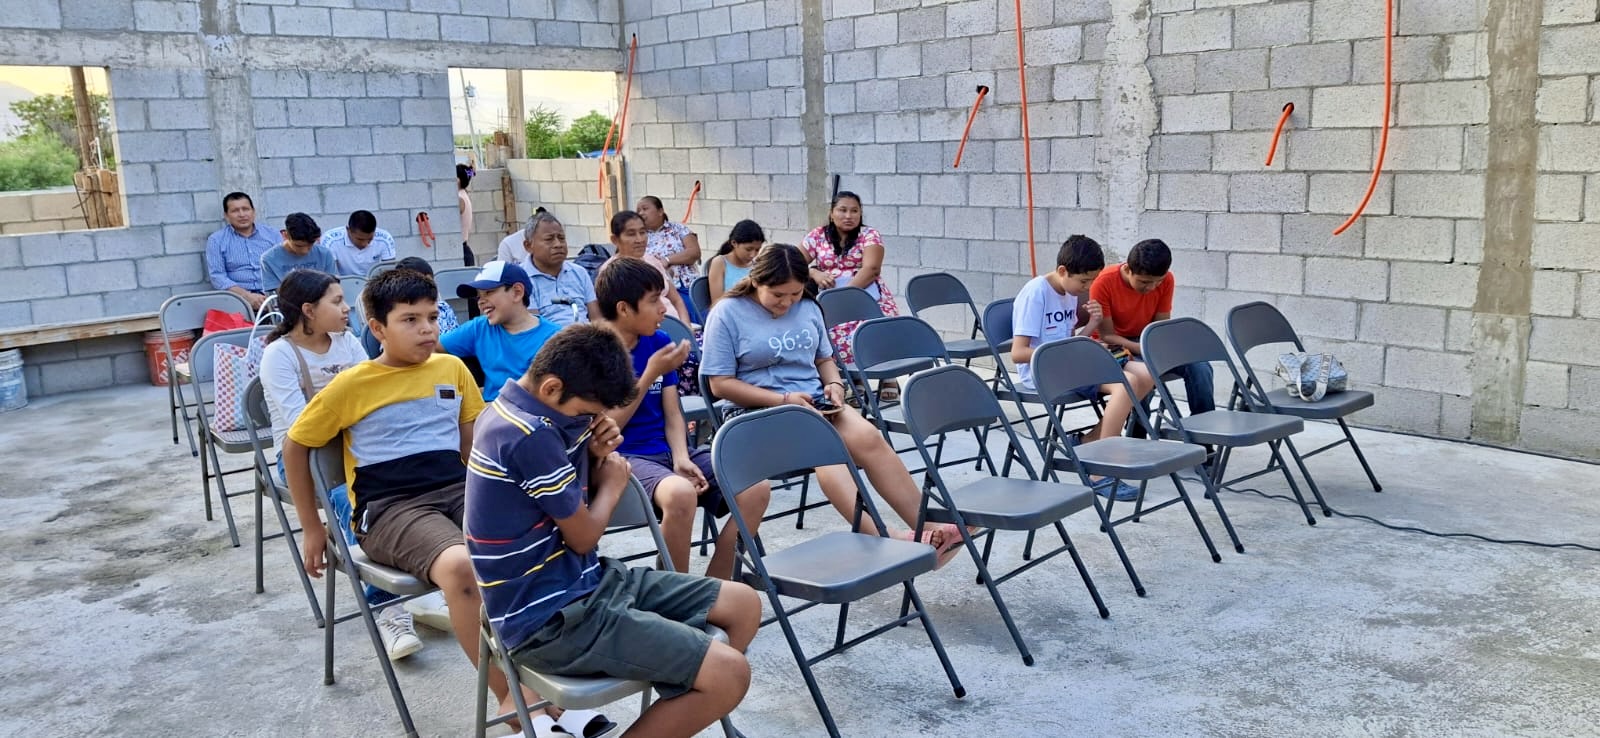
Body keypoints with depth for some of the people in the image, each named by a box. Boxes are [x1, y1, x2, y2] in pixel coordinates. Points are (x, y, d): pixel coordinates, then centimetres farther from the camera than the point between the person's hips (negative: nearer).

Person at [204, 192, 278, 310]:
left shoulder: (270, 235, 15)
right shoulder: (216, 240, 9)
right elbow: (217, 276, 0)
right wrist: (247, 296, -16)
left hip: (271, 295, 2)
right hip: (237, 298, -2)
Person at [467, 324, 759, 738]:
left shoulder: (526, 412, 7)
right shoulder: (530, 436, -24)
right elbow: (583, 537, -14)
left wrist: (594, 457, -2)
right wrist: (612, 484, 4)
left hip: (581, 582, 10)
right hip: (551, 617, -10)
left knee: (744, 605, 9)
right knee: (729, 675, -20)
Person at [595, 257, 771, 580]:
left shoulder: (660, 343, 8)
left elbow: (672, 414, 8)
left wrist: (681, 458, -12)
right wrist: (651, 373, -16)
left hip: (667, 451, 7)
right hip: (622, 458, -6)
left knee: (757, 488, -11)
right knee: (681, 493, -38)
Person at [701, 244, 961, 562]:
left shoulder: (808, 308, 13)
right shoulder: (727, 313, -3)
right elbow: (721, 383, -7)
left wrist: (835, 385, 1)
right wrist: (784, 399, -14)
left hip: (815, 402, 5)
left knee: (868, 437, -25)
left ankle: (926, 525, -27)